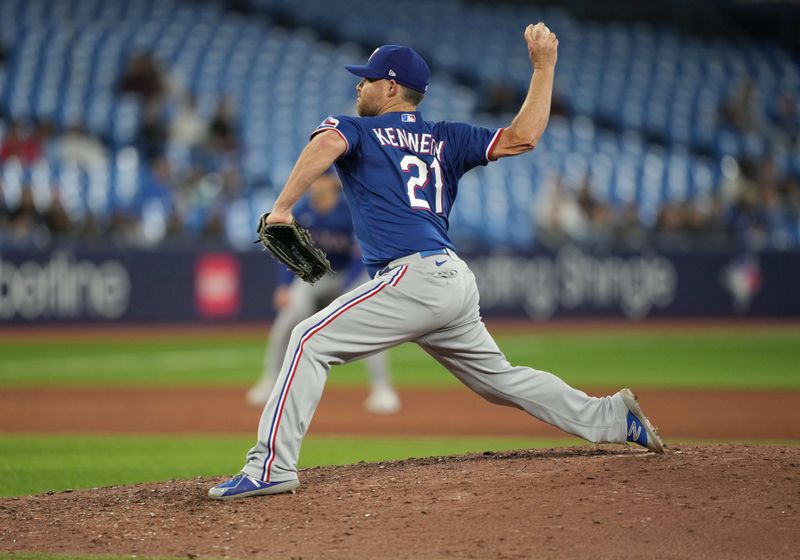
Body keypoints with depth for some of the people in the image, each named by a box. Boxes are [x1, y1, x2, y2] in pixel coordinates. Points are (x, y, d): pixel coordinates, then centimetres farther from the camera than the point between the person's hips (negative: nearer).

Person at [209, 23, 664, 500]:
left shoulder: (357, 131, 7)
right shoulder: (445, 139, 22)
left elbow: (327, 144, -17)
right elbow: (523, 137, 12)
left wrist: (282, 208, -17)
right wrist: (544, 66, 24)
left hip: (415, 276, -8)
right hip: (457, 280, 8)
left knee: (312, 340, -9)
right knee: (498, 377, 23)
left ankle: (272, 466, -20)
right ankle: (612, 418, 22)